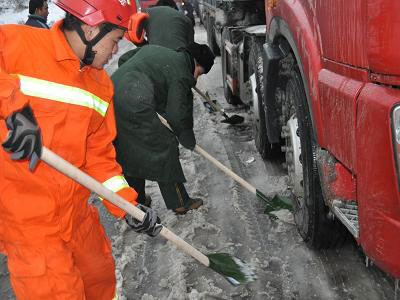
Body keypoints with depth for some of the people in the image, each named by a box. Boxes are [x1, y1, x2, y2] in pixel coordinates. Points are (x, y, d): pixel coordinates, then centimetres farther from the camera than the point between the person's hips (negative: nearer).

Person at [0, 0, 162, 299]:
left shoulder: (101, 83, 6)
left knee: (101, 275, 23)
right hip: (24, 218, -6)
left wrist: (126, 204, -1)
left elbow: (99, 151, 7)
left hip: (77, 210, 7)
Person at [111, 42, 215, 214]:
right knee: (164, 147, 4)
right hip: (134, 108, -9)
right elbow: (177, 113, -6)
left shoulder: (153, 50, 23)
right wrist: (189, 141, 9)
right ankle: (179, 203, 14)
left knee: (129, 151, 22)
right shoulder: (181, 73, -2)